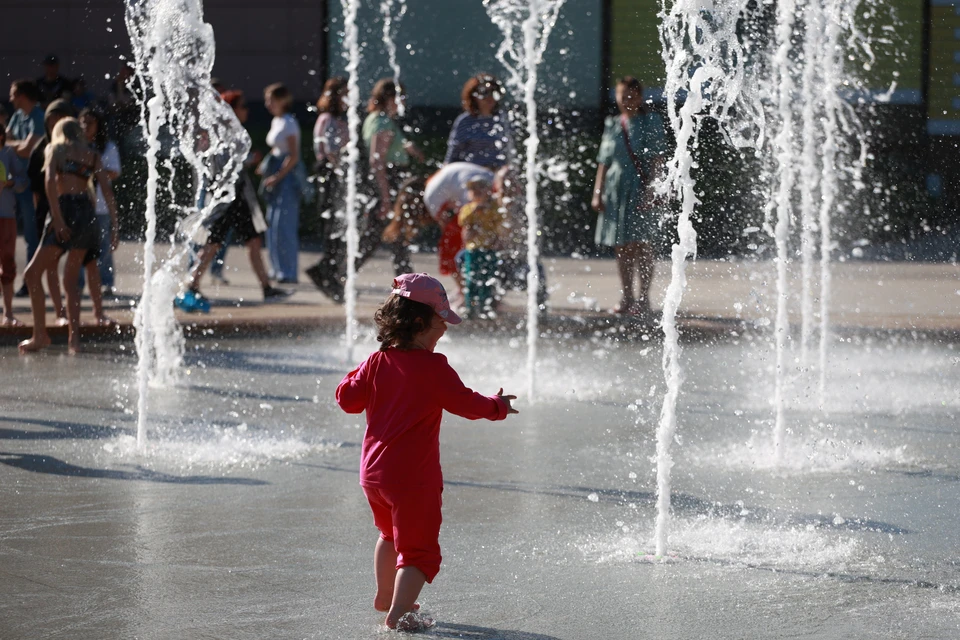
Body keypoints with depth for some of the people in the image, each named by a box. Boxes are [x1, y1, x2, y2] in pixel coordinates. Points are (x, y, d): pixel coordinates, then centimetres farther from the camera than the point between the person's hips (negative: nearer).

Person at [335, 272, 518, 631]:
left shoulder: (378, 362, 2)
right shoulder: (433, 367, -15)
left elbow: (348, 399, 7)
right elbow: (466, 404, -10)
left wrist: (355, 378, 25)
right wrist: (498, 406, 7)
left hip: (372, 473, 7)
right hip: (413, 476, -7)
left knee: (391, 534, 30)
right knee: (420, 548, 0)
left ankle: (385, 597, 44)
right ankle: (399, 611, -9)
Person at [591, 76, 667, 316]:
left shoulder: (651, 122, -1)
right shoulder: (612, 125, 15)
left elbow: (657, 159, -8)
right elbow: (604, 162, 17)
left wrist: (650, 189, -17)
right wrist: (597, 192, 10)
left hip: (641, 188, -5)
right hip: (616, 189, 5)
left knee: (641, 244, -8)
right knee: (621, 247, 7)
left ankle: (643, 298, -5)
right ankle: (626, 297, 14)